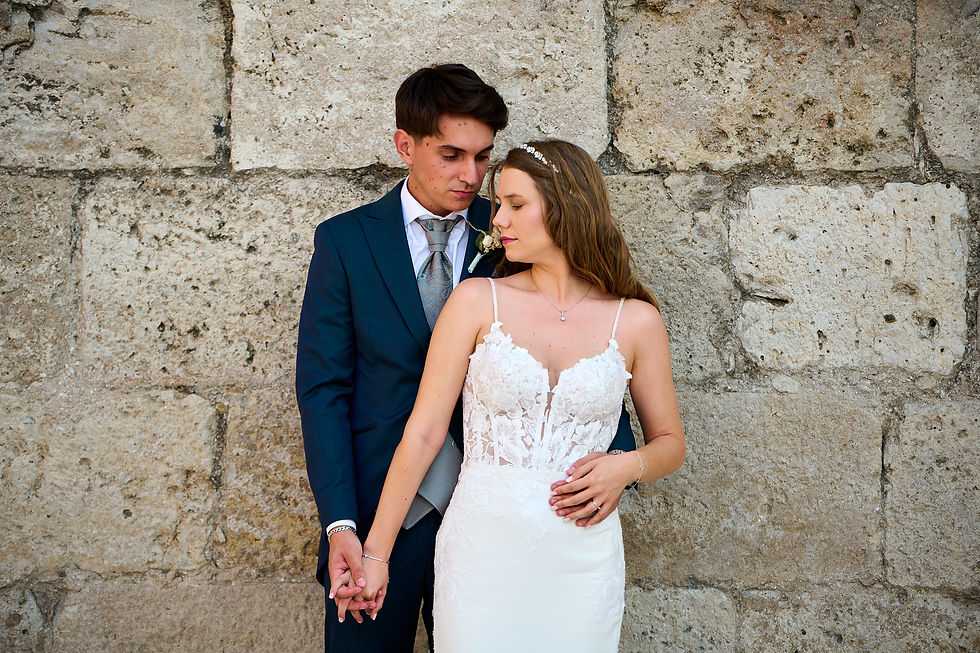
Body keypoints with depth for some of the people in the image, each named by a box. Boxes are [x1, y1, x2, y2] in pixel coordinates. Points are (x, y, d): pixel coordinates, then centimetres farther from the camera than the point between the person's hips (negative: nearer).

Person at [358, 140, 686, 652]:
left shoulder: (635, 321, 0)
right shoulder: (476, 301, -2)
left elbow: (670, 443, 12)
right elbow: (423, 432, -2)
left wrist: (628, 467, -10)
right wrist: (376, 553, -3)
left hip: (582, 555, 1)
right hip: (481, 547, 0)